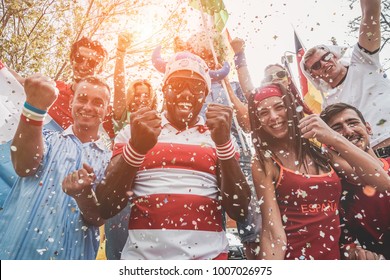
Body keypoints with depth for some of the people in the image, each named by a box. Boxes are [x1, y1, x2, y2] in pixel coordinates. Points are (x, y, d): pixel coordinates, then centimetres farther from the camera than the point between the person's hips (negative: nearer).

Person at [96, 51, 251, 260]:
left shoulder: (219, 135, 3)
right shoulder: (133, 132, 2)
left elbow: (239, 210, -6)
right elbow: (105, 207, -5)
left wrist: (223, 142, -18)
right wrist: (136, 147, -20)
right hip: (141, 254, 0)